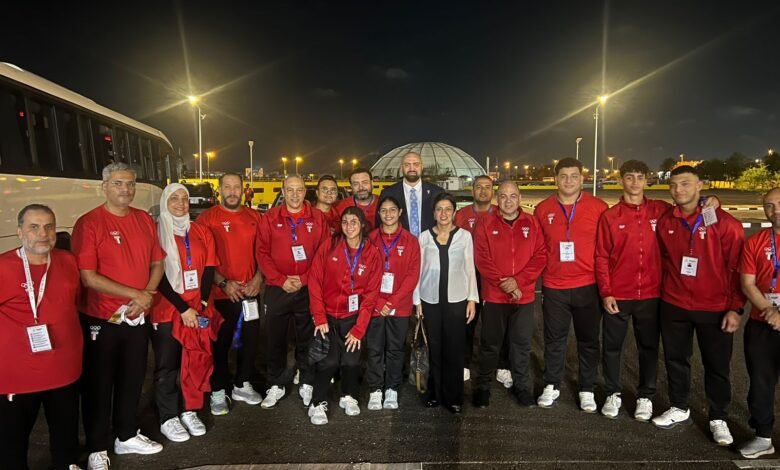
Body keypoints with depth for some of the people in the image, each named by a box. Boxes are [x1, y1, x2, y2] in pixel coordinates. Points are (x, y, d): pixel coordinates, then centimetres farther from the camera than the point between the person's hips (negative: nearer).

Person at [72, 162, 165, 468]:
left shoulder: (145, 220, 5)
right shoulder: (88, 223, -12)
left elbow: (157, 263, 8)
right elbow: (88, 277, -18)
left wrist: (146, 297, -8)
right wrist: (135, 294, -17)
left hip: (138, 317, 5)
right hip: (100, 320, -5)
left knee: (133, 380, 17)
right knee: (98, 384, 9)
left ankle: (127, 437, 36)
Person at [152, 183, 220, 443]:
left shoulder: (202, 232, 7)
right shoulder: (157, 232, -5)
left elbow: (209, 270, 5)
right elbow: (158, 276, -10)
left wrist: (201, 304, -7)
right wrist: (183, 308, -14)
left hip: (198, 310, 4)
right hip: (168, 311, -4)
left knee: (197, 362, 9)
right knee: (167, 365, 6)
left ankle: (190, 411, 24)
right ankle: (168, 418, 19)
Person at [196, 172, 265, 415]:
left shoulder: (254, 217, 7)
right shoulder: (207, 218, -5)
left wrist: (258, 278, -2)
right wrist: (223, 282, -15)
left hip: (250, 291, 4)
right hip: (221, 293, -4)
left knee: (250, 340, 13)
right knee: (220, 343, 7)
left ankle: (242, 385, 31)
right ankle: (218, 391, 23)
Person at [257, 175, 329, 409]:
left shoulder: (317, 218, 1)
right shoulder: (270, 217, 1)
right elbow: (262, 252, -1)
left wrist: (304, 279, -9)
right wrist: (281, 279, -10)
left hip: (308, 289, 0)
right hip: (277, 289, 1)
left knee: (307, 339, 10)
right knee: (275, 339, 9)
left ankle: (307, 384, 26)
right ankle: (276, 385, 26)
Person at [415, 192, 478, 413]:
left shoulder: (465, 236, 3)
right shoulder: (424, 237, 4)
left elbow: (470, 269, 4)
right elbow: (418, 270, 5)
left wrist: (472, 298, -1)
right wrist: (416, 300, 3)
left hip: (456, 299, 0)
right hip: (430, 300, 1)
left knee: (454, 349, 3)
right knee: (435, 348, 6)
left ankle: (454, 397, 16)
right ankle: (435, 393, 21)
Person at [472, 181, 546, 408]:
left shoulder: (532, 224, 5)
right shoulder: (485, 225, 0)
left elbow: (540, 257, -2)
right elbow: (482, 259, -7)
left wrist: (518, 281, -13)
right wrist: (502, 283, -15)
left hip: (524, 296, 2)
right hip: (494, 296, -1)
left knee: (522, 343, 12)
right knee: (490, 344, 8)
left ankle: (521, 385, 29)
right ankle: (482, 386, 22)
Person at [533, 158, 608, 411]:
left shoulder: (598, 207, -3)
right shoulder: (542, 210, 1)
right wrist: (541, 272, 3)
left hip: (588, 286, 0)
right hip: (553, 287, 1)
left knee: (588, 340, 11)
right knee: (554, 339, 12)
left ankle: (587, 390, 27)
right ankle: (551, 386, 27)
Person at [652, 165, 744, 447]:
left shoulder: (724, 223, -9)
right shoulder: (665, 223, 1)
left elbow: (737, 268, -8)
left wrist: (735, 308, -10)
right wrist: (666, 290, 8)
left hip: (715, 309, -3)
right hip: (673, 306, 3)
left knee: (716, 365, 10)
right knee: (675, 359, 14)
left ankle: (718, 419, 28)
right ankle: (679, 409, 32)